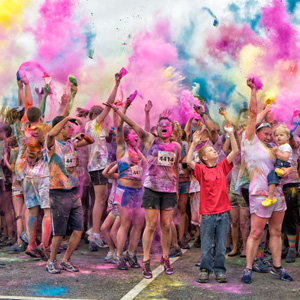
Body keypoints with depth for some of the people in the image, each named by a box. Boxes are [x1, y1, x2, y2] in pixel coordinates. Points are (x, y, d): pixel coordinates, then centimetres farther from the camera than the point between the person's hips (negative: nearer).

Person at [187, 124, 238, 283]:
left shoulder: (222, 166, 10)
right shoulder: (201, 169, 0)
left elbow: (235, 151, 5)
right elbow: (189, 161, -18)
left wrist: (231, 134, -1)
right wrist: (194, 143, -20)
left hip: (223, 213, 3)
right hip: (207, 214, -3)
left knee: (221, 245, 7)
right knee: (206, 246, 3)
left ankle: (220, 270, 17)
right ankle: (205, 270, 15)